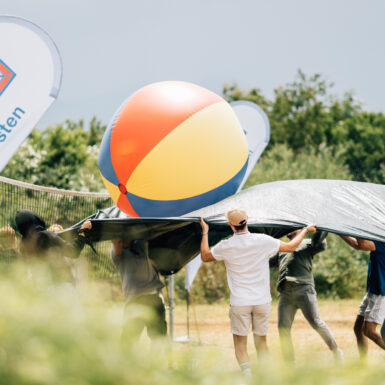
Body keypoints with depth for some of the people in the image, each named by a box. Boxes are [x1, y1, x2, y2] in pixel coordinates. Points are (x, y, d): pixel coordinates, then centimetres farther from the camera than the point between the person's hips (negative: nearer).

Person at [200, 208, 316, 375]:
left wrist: (205, 232, 23)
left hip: (239, 302, -2)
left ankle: (247, 373, -16)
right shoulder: (263, 241, -6)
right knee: (261, 341, 14)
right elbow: (290, 247, 7)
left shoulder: (226, 246, -8)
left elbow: (205, 256, 10)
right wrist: (305, 230, 23)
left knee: (240, 343, 2)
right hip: (262, 300, 2)